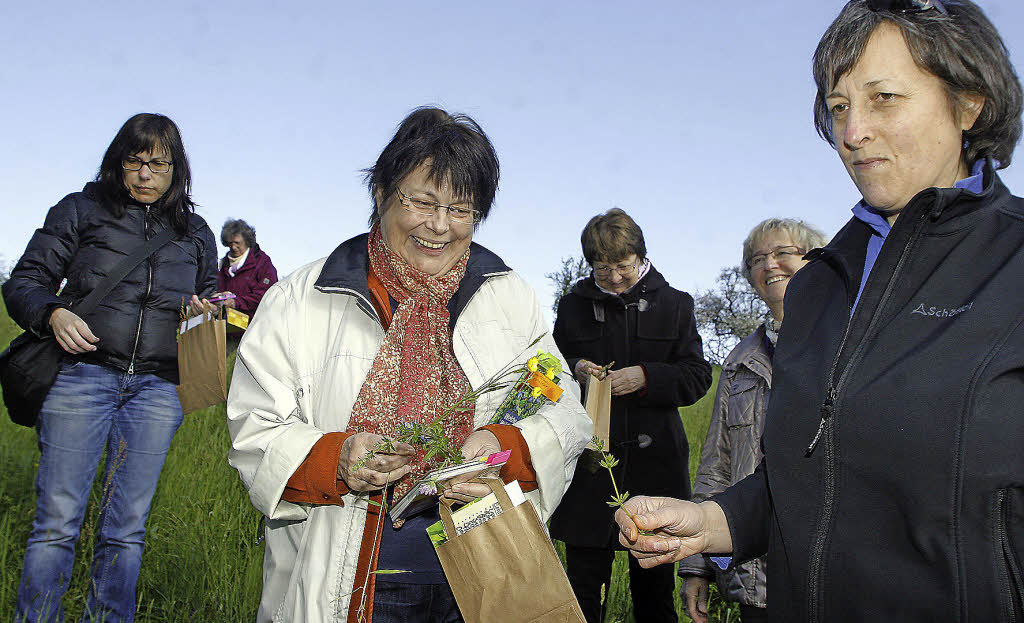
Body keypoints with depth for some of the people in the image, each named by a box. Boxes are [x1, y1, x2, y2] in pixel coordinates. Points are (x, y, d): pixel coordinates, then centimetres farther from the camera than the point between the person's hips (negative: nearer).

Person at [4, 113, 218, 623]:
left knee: (126, 527, 4)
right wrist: (52, 314, -14)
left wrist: (205, 313, 1)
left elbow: (210, 302, 25)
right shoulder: (80, 211, 7)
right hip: (82, 374, -2)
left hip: (157, 388, 2)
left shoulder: (195, 233, 15)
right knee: (57, 520, -4)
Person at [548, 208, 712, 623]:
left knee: (654, 582, 10)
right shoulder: (573, 305, 9)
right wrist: (573, 370, -9)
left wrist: (647, 377, -13)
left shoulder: (674, 304, 8)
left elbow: (698, 377, 3)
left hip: (653, 461, 0)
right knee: (584, 578, 1)